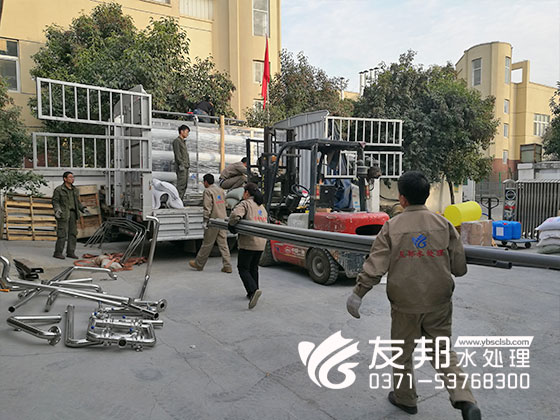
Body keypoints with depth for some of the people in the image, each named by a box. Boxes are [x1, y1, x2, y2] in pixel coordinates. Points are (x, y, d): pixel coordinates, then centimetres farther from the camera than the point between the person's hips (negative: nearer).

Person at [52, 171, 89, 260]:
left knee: (73, 233, 5)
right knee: (62, 233, -7)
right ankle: (57, 253, 3)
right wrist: (57, 210, -23)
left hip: (73, 214, 6)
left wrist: (83, 209, 4)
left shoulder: (75, 190, 14)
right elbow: (55, 201, -6)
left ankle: (70, 252, 12)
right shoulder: (58, 189, -4)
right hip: (63, 214, -6)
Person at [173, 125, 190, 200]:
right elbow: (177, 155, -13)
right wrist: (181, 165, -18)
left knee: (185, 185, 7)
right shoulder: (177, 141, -5)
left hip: (186, 166, 9)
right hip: (181, 167, -9)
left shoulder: (183, 141, 22)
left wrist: (188, 164, 14)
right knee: (181, 185, -12)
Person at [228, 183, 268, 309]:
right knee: (254, 267, 19)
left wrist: (232, 225, -6)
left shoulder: (245, 204, -8)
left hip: (248, 242, -8)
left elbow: (235, 215, -24)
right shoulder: (262, 206, 19)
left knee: (243, 268, -1)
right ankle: (253, 293, 24)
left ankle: (253, 290, -19)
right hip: (261, 242, 8)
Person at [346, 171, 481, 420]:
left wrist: (358, 293, -3)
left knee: (402, 352, 17)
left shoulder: (392, 227, -11)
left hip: (405, 304, -2)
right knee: (442, 351, 17)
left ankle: (405, 398, 34)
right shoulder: (443, 224, -3)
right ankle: (465, 400, 2)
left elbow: (375, 265, -12)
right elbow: (460, 267, 0)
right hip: (439, 303, 3)